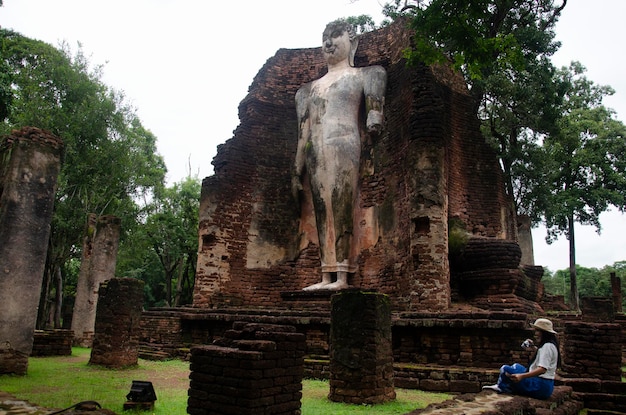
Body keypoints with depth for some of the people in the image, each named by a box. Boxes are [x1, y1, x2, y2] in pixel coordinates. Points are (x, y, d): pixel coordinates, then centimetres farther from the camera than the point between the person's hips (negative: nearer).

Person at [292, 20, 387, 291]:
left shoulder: (362, 76, 16)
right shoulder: (310, 89, 27)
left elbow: (375, 103, 0)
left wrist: (374, 116, -25)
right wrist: (297, 172, 15)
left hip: (344, 146, -5)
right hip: (315, 153, 5)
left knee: (342, 210, -14)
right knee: (322, 214, -1)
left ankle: (342, 277, -15)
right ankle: (326, 277, -1)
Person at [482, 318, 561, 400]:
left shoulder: (548, 346, -16)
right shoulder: (546, 345, 16)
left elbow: (542, 369, -28)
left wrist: (522, 376, -38)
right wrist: (534, 350, 9)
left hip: (541, 386, -11)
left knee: (505, 369, -11)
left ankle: (501, 387, 16)